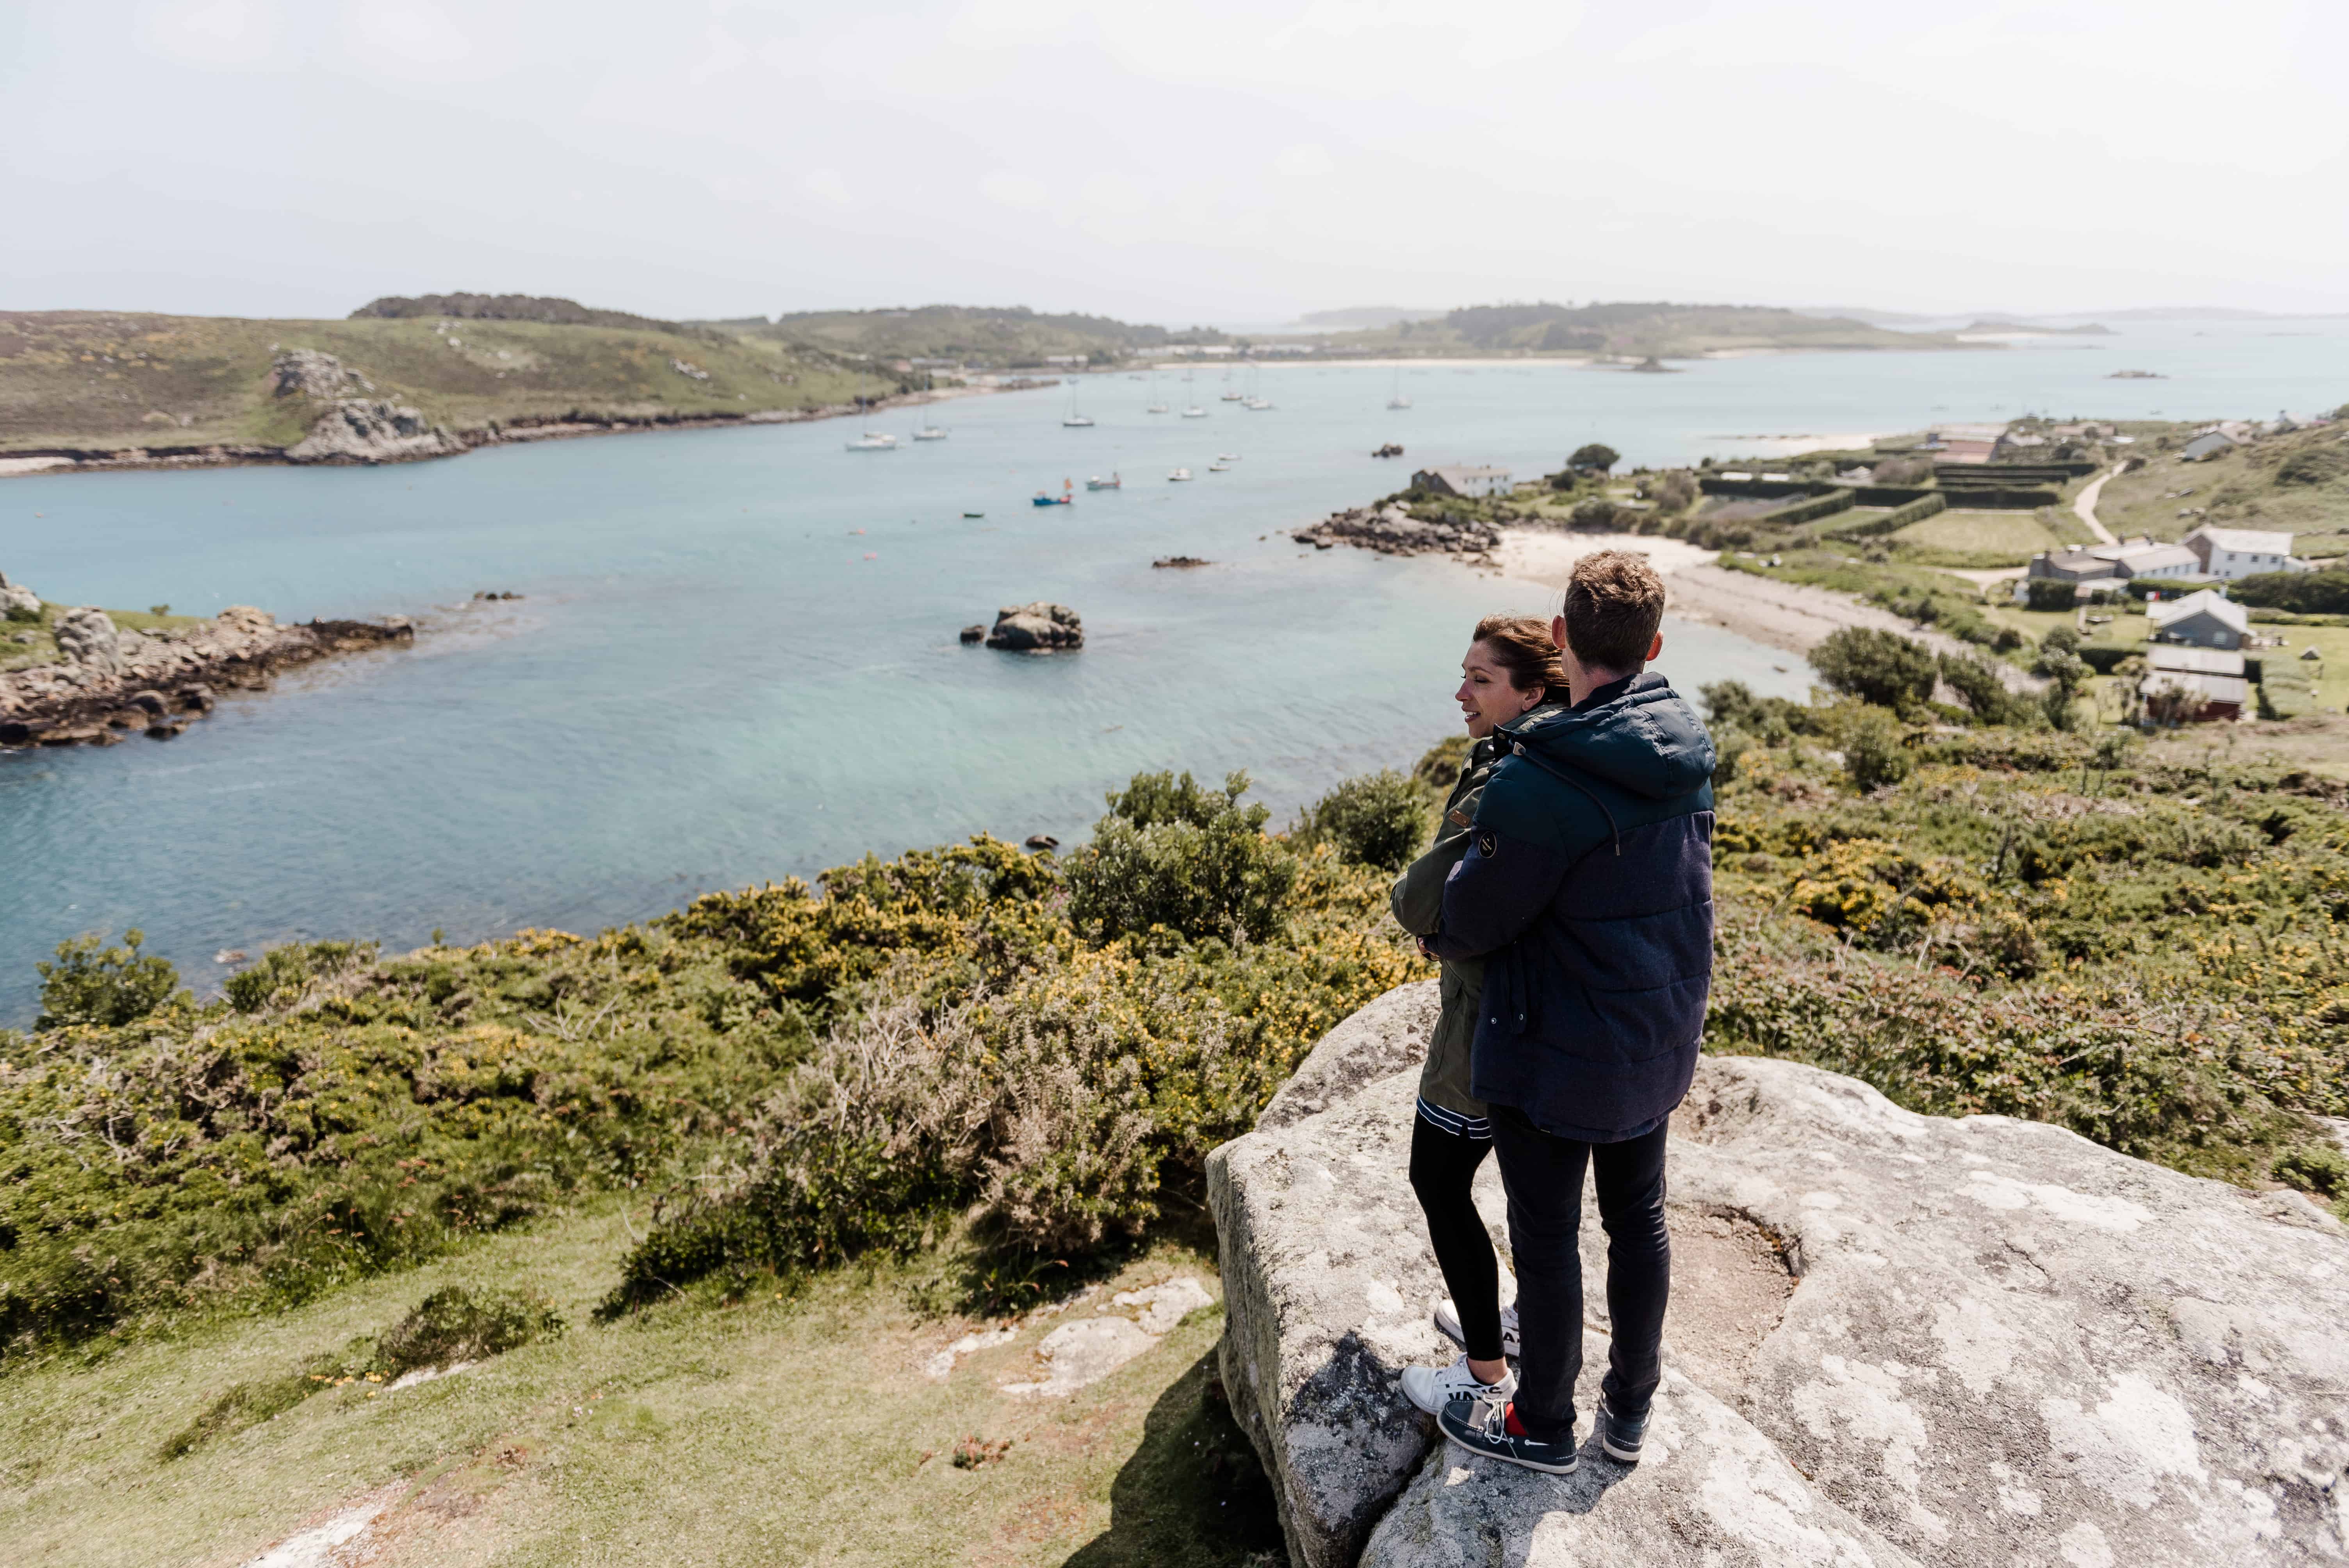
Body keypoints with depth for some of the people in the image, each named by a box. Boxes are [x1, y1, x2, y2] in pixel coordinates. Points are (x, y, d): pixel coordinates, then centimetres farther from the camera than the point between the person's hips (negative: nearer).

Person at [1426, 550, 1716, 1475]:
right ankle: (1630, 1408, 40)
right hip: (1660, 1041, 7)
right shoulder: (1686, 749, -4)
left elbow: (1476, 919, -17)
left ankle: (1542, 1425, 32)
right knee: (1638, 1219, 22)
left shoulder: (1542, 784, -29)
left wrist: (1438, 938, 7)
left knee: (1547, 1237, 11)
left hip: (1558, 1053, -7)